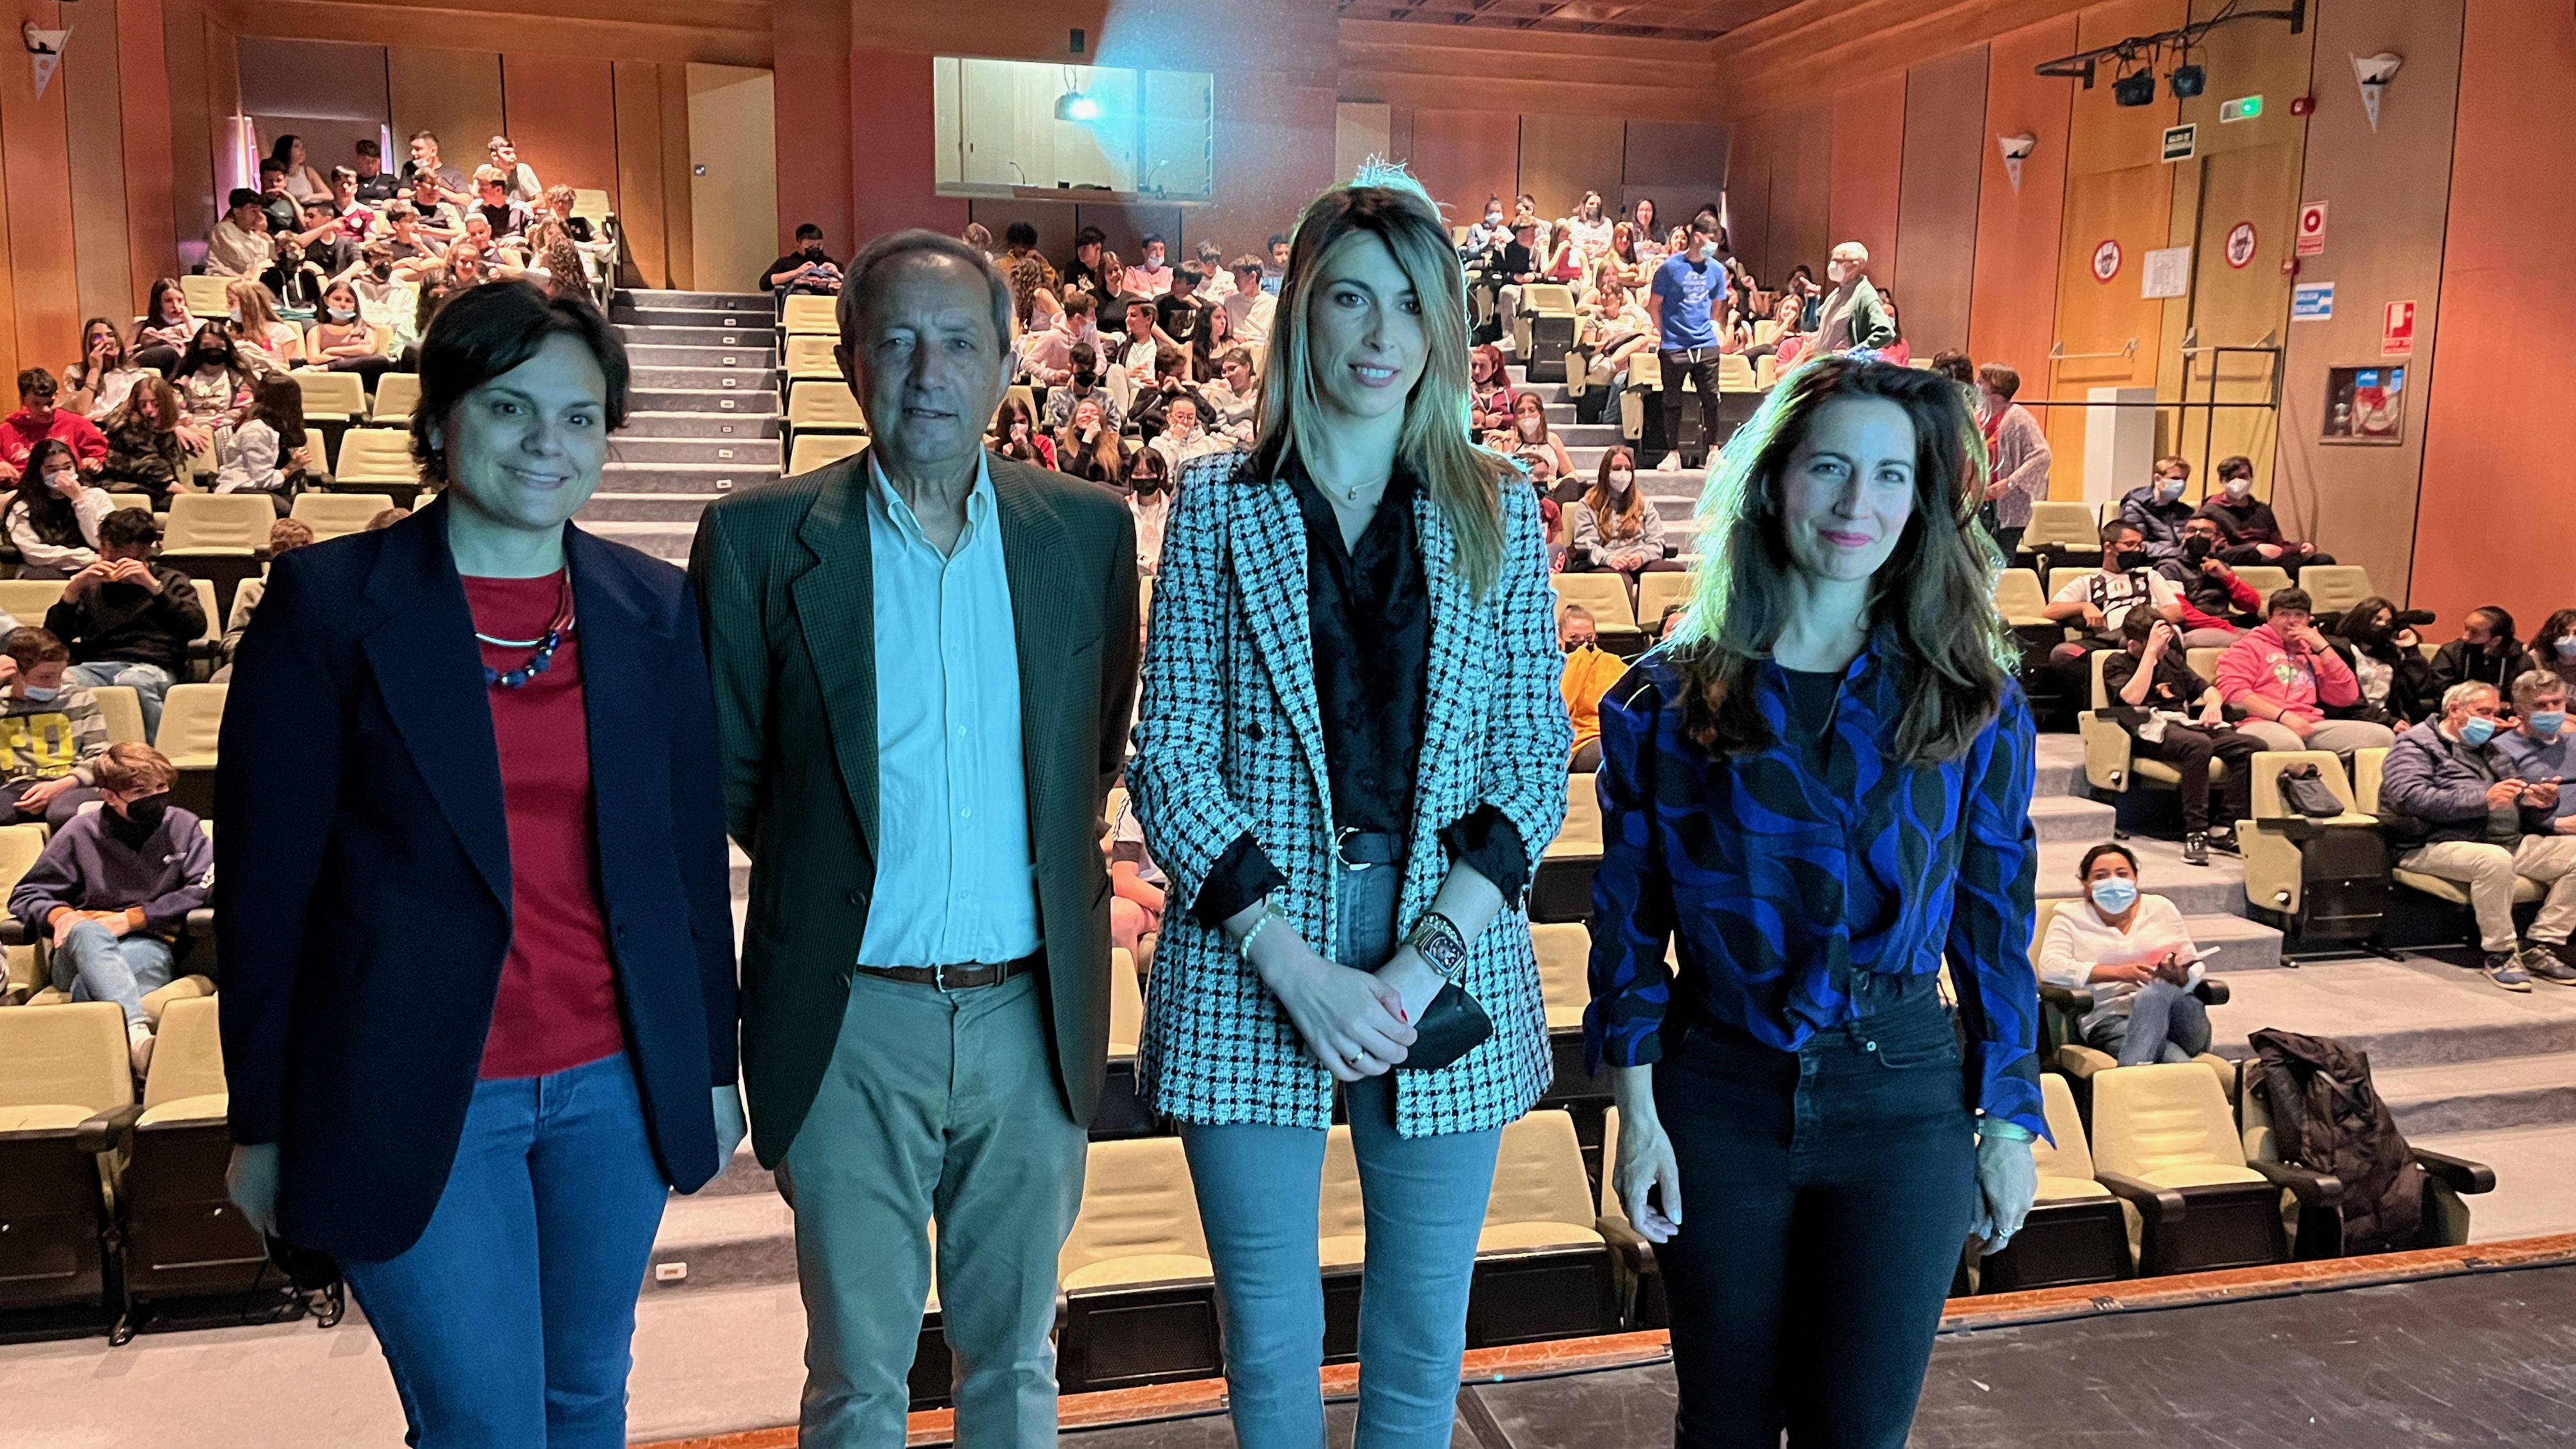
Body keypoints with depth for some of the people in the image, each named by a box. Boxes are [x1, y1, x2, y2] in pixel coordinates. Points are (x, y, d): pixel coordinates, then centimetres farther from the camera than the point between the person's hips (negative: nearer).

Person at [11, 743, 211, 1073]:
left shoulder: (182, 826, 8)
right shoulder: (79, 832, 10)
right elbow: (26, 896, 16)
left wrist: (133, 918, -8)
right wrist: (58, 914, -9)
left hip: (150, 946, 0)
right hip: (82, 952, 0)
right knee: (88, 932, -39)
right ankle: (137, 1035, -61)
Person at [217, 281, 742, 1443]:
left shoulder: (655, 611, 2)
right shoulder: (328, 603, -8)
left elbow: (694, 853, 7)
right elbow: (263, 876, -5)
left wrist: (716, 1065, 10)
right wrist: (263, 1123, -3)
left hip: (617, 1083, 4)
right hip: (412, 1099, -3)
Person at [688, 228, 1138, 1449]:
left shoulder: (1089, 530, 0)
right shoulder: (758, 540, -6)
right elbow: (726, 775, 3)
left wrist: (1048, 870, 6)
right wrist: (831, 879, 5)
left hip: (1032, 1013, 2)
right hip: (851, 1019, -1)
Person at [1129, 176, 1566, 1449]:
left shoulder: (1496, 515, 4)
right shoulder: (1218, 506, 1)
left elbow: (1534, 761, 1)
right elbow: (1170, 759, -3)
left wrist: (1426, 962, -11)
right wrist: (1296, 967, -13)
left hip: (1450, 964, 1)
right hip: (1250, 968, -1)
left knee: (1422, 1344, 14)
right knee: (1268, 1344, 12)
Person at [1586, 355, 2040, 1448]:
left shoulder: (1973, 707, -2)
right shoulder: (1667, 698, -4)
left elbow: (1995, 925, 3)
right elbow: (1629, 917, 0)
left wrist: (2010, 1122, 4)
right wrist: (1638, 1112, -3)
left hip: (1901, 1109, 0)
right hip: (1717, 1099, 0)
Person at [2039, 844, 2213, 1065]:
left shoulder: (2161, 908, 20)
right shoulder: (2070, 919, 13)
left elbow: (2196, 969, 14)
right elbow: (2050, 969, -5)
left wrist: (2179, 976, -12)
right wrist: (2120, 972, -14)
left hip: (2176, 1016, 3)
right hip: (2109, 1019, -3)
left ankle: (2133, 1072, -37)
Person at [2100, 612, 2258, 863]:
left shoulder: (2171, 657, 26)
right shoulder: (2117, 664, 7)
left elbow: (2205, 688, 27)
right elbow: (2133, 697, -13)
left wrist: (2213, 703, 2)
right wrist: (2151, 651, -12)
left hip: (2185, 722, 7)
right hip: (2150, 728, -7)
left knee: (2251, 746, -19)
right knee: (2198, 744, -39)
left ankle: (2223, 829, -20)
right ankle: (2195, 833, -35)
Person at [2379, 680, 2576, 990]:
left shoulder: (2492, 752, 26)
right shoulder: (2415, 744, 2)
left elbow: (2525, 808, 23)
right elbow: (2412, 797, -17)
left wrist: (2542, 803, -3)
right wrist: (2484, 799, -22)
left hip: (2510, 842, 8)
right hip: (2438, 845, -8)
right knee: (2494, 859, -36)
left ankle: (2540, 946, -9)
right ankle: (2499, 954, -20)